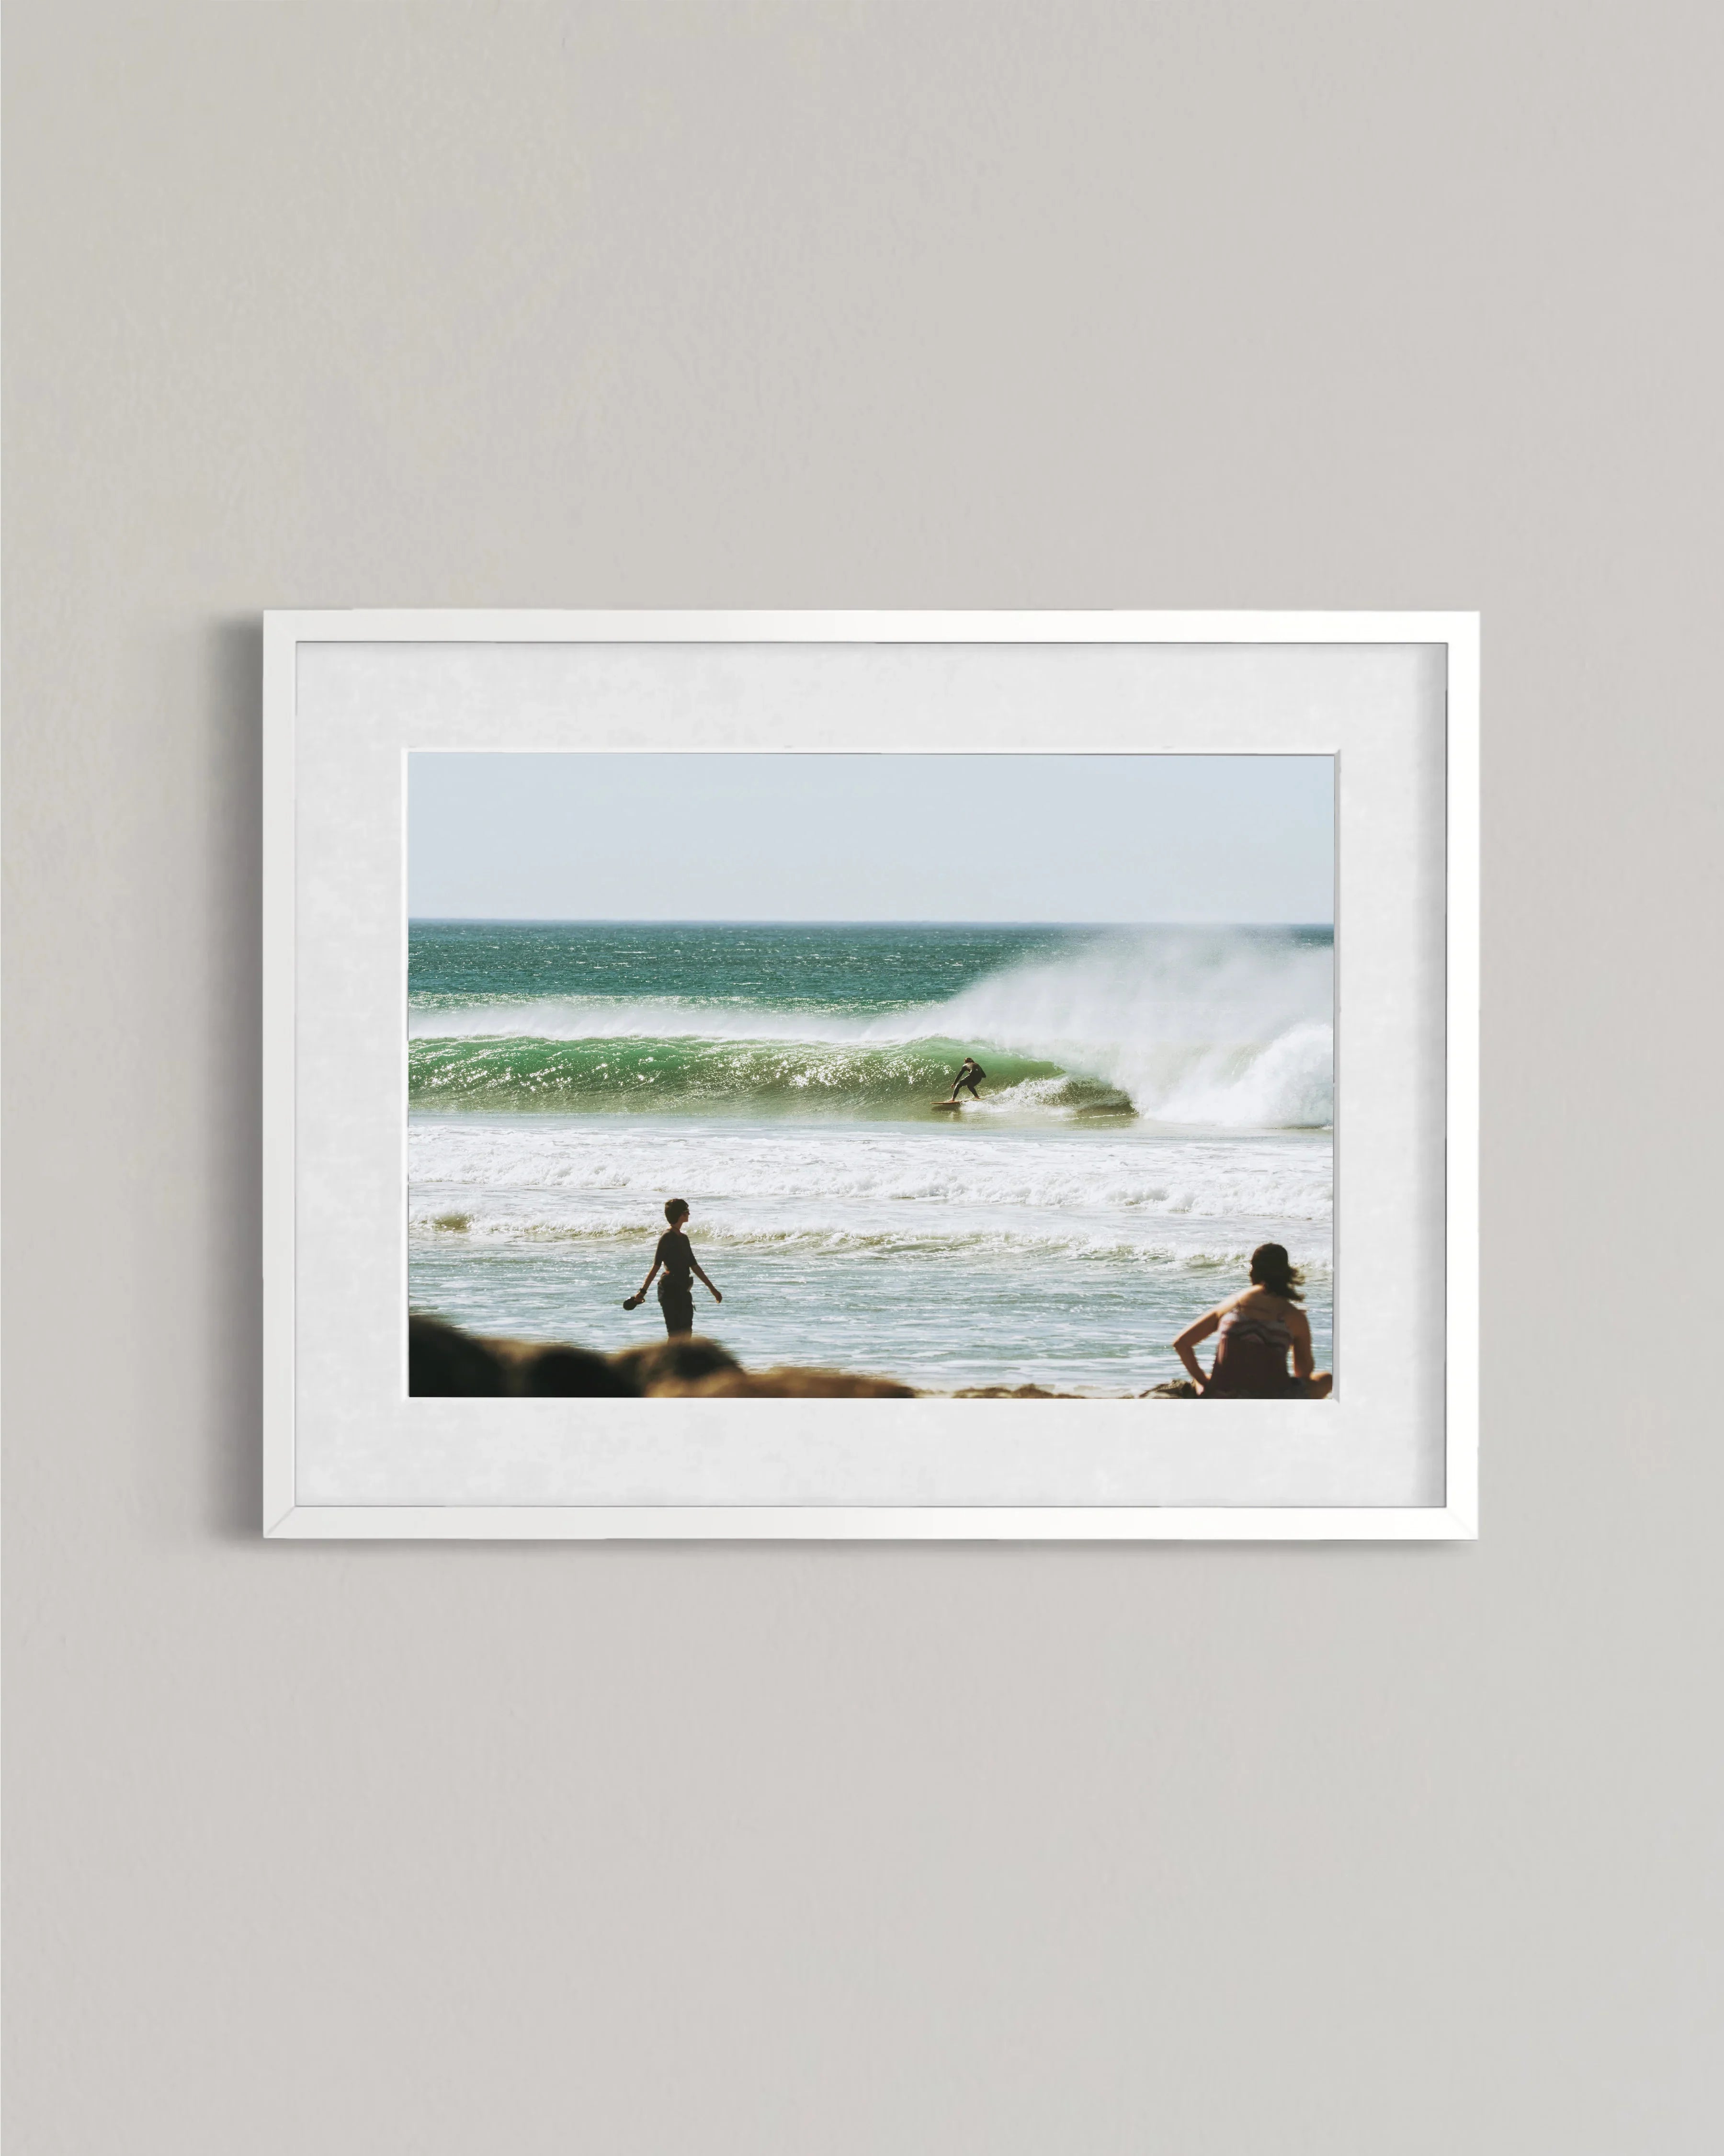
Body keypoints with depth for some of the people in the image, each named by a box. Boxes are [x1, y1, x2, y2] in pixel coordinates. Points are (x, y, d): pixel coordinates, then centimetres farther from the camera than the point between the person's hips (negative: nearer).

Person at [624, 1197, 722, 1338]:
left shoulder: (683, 1238, 16)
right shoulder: (667, 1237, -10)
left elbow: (694, 1266, 23)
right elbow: (656, 1266, -16)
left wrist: (712, 1288, 27)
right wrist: (643, 1291, -21)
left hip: (683, 1291, 9)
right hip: (670, 1290, -9)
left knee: (686, 1333, 8)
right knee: (676, 1334, -10)